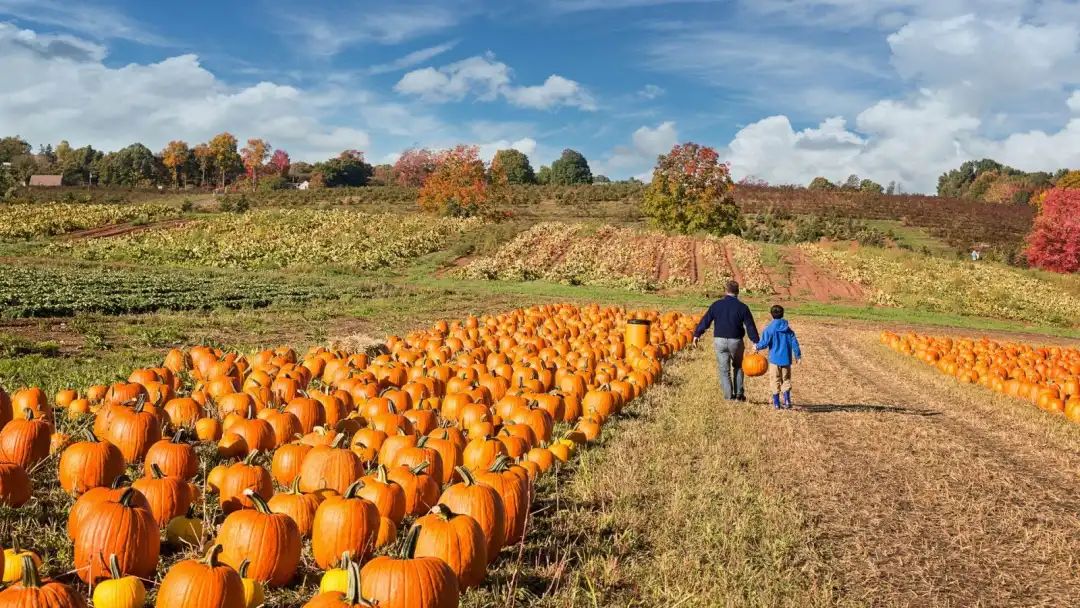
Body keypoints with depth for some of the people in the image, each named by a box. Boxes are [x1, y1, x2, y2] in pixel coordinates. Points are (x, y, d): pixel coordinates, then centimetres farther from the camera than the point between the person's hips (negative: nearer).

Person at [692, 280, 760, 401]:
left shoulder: (716, 305, -1)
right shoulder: (742, 307, -3)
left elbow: (705, 321, 2)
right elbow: (750, 326, -3)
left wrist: (696, 334, 11)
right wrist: (756, 342, 1)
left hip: (720, 340, 0)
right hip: (736, 341, 0)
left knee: (724, 369, 7)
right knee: (738, 367, 19)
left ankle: (729, 395, 2)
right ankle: (739, 394, 15)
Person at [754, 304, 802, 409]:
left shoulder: (769, 328, -8)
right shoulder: (788, 329, 5)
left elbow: (764, 343, -12)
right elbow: (794, 343, 5)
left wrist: (757, 347, 8)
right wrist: (798, 355, 14)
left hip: (774, 359, -3)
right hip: (786, 359, 3)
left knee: (775, 381, 5)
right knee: (786, 380, 13)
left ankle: (776, 403, 8)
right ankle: (787, 401, 4)